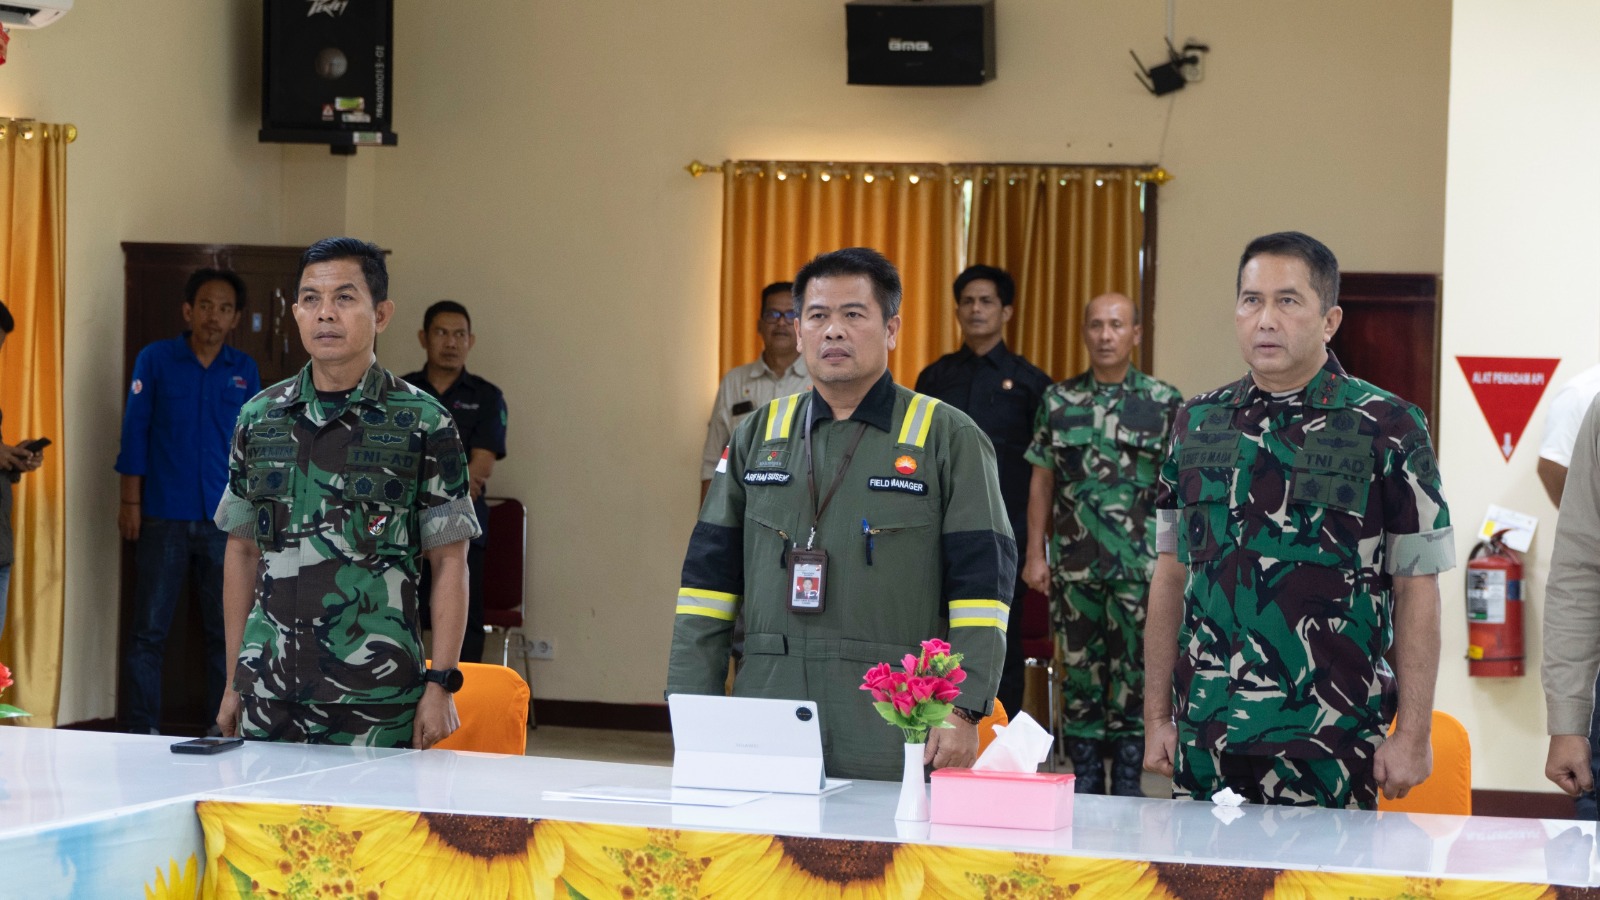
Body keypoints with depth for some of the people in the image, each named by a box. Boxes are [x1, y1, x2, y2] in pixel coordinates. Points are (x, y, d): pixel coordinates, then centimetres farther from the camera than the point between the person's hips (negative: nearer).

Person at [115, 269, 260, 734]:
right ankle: (141, 733, 3)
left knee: (226, 633, 6)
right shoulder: (156, 360, 1)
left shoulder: (244, 370, 7)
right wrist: (130, 501, -4)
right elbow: (134, 432, 0)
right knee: (149, 630, -1)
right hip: (164, 518, -2)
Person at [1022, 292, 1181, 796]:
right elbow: (1041, 483, 9)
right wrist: (1035, 554, 4)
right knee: (1079, 669, 6)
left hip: (1141, 565, -2)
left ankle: (1128, 779, 8)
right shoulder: (1058, 401, 7)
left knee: (1134, 672, 1)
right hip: (1073, 564, 2)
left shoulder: (1164, 403, 1)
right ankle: (1084, 776, 14)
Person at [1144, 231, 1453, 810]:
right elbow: (1171, 575, 14)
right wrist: (1157, 717, 10)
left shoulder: (1388, 429, -1)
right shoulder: (1197, 423, 10)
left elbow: (1417, 590, -2)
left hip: (1329, 740, -3)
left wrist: (1413, 735, -6)